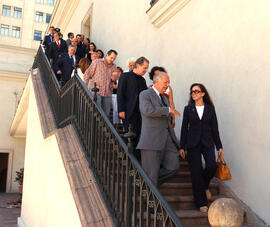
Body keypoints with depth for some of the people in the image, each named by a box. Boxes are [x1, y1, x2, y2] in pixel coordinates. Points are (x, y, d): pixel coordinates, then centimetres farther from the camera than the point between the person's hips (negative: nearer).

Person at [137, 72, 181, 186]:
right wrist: (168, 109, -16)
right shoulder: (145, 94, -1)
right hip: (152, 140, -8)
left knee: (173, 167, 2)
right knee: (151, 173, -3)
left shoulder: (164, 98, 23)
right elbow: (147, 110, -22)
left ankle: (150, 182, 18)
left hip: (167, 139, 8)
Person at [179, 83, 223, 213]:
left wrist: (219, 146, 5)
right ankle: (201, 203, 10)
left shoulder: (210, 108, 7)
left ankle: (205, 186, 13)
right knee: (196, 172, -2)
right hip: (193, 143, 0)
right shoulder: (188, 109, 6)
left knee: (212, 166, -21)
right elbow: (184, 128, 5)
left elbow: (214, 128, 8)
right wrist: (182, 147, 1)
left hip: (207, 142, 0)